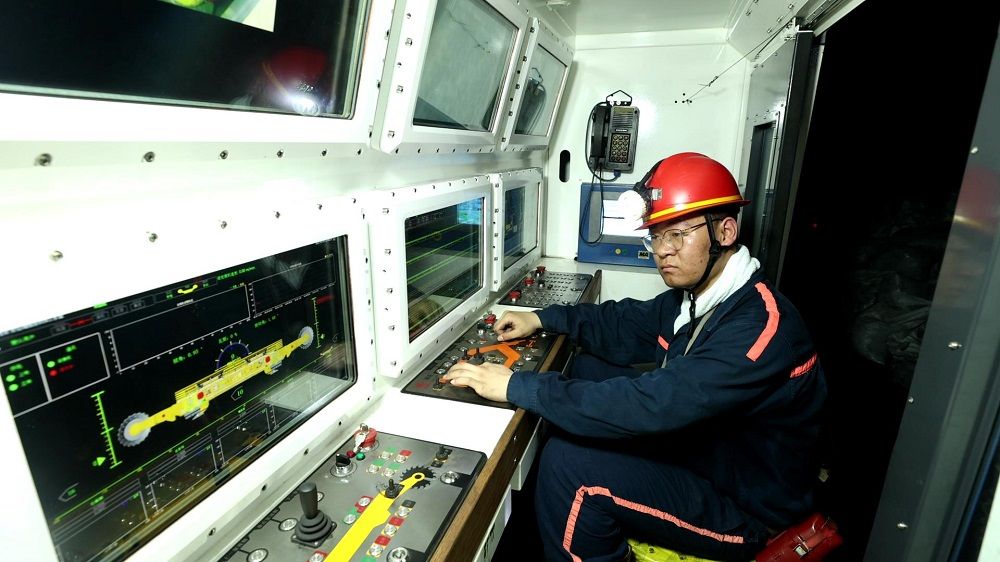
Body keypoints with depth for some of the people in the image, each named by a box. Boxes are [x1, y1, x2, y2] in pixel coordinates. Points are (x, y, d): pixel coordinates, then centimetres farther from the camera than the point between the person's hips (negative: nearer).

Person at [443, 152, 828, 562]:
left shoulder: (760, 325, -31)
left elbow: (654, 405, -38)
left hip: (744, 509, -8)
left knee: (568, 463, -24)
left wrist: (517, 386, -35)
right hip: (696, 444, 9)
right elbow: (628, 324, 11)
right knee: (592, 366, 6)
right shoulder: (695, 294, -3)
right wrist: (542, 319, 0)